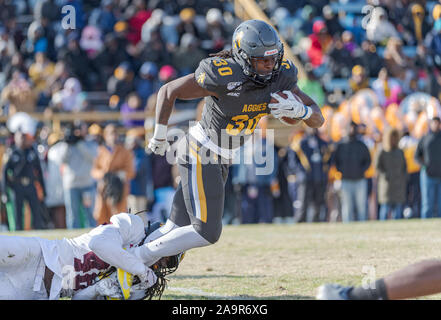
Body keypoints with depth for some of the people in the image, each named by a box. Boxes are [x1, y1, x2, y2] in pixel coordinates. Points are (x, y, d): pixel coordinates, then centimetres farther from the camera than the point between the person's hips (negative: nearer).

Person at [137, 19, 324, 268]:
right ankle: (138, 257, -1)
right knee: (207, 233, -12)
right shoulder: (223, 77, -27)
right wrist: (160, 136, -3)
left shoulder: (280, 77, -9)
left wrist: (299, 109, -28)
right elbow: (169, 91, -14)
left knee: (179, 229, 11)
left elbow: (318, 120, -5)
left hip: (221, 161, 7)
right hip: (199, 154, -7)